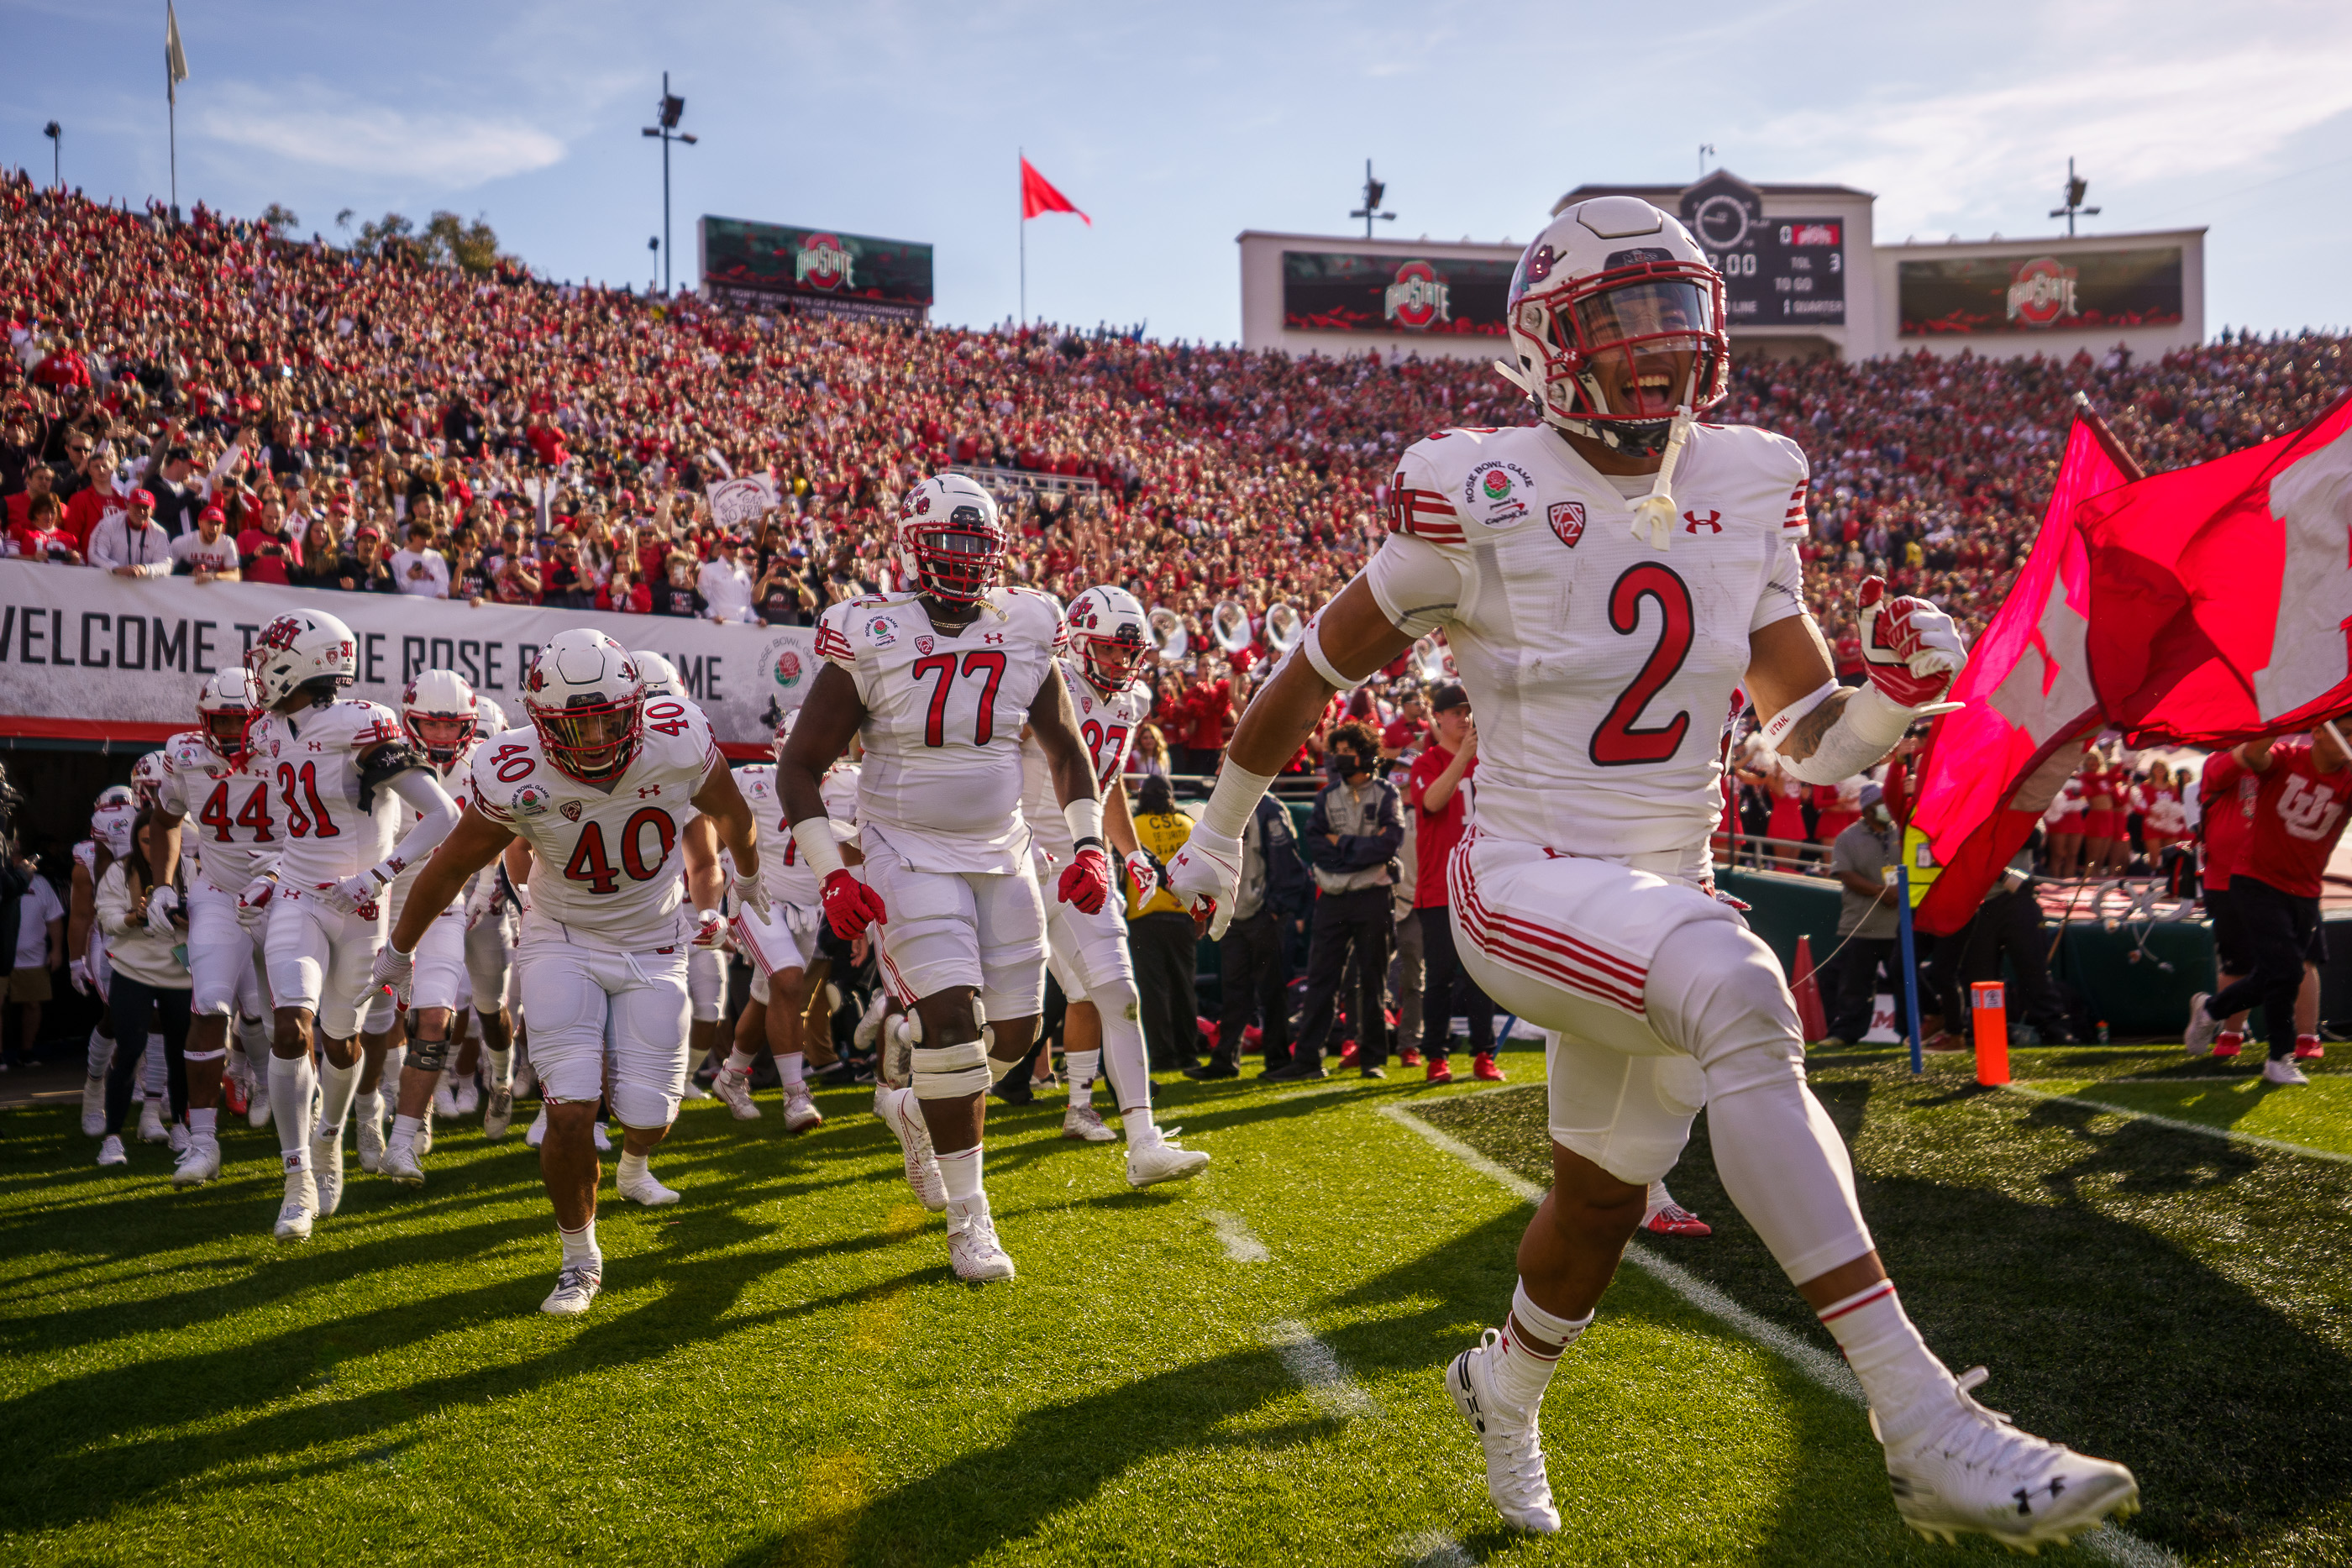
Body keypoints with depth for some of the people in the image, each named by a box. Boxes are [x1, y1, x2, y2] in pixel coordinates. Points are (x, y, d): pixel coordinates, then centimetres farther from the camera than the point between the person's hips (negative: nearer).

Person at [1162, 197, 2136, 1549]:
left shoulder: (1745, 491, 3)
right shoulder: (1485, 500, -12)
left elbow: (1817, 740, 7)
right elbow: (1319, 670, 0)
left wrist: (1899, 692, -16)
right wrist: (1220, 829, 10)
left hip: (1668, 896, 6)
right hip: (1527, 885, -6)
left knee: (1603, 1198, 20)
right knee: (1739, 993, -35)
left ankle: (1507, 1386, 54)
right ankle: (1925, 1426, -36)